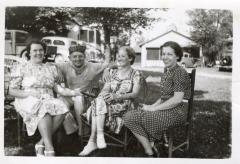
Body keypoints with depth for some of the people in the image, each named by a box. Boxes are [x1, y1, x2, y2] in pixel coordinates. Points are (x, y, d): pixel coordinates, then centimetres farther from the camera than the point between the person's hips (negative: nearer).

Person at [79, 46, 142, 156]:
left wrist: (117, 96, -23)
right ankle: (99, 135, -32)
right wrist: (103, 94, -16)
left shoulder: (135, 74, 4)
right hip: (109, 102, 5)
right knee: (99, 99, -30)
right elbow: (105, 89, 10)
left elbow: (135, 93, -7)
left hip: (125, 105, -5)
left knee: (100, 101, -31)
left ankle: (92, 141, -31)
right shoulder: (113, 72, 19)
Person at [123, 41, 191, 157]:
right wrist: (153, 106, 3)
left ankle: (149, 153, -1)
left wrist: (154, 108, -16)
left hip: (176, 112, -9)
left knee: (132, 118, -16)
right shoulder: (167, 72, 13)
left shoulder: (179, 73, -15)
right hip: (166, 109, 9)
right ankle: (150, 146, 3)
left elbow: (177, 99, -22)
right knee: (129, 116, -4)